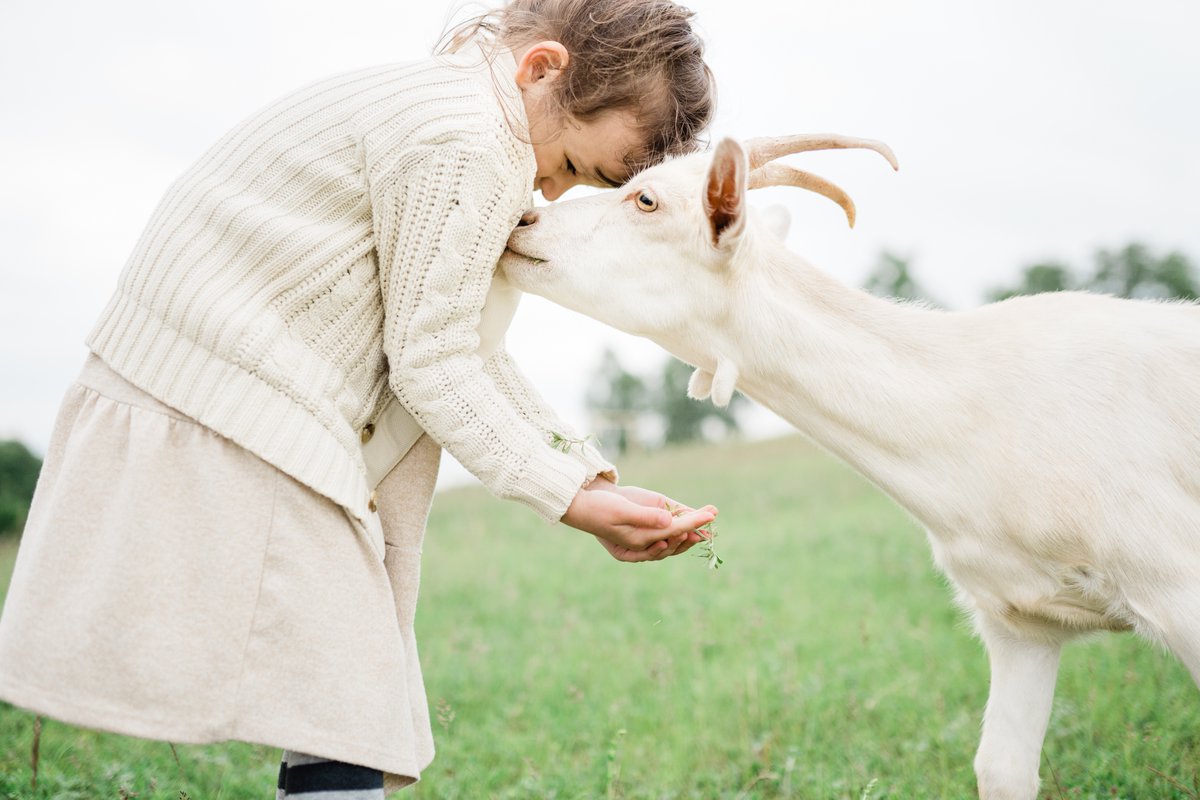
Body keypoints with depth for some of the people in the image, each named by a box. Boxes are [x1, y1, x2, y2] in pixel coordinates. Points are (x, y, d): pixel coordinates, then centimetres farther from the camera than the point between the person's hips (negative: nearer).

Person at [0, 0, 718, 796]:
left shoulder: (435, 105, 15)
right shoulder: (467, 145, -18)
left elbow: (467, 346, 14)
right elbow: (430, 362, -15)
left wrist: (590, 472, 9)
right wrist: (566, 498, -10)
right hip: (229, 429, -11)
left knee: (356, 717, 12)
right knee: (344, 729, -10)